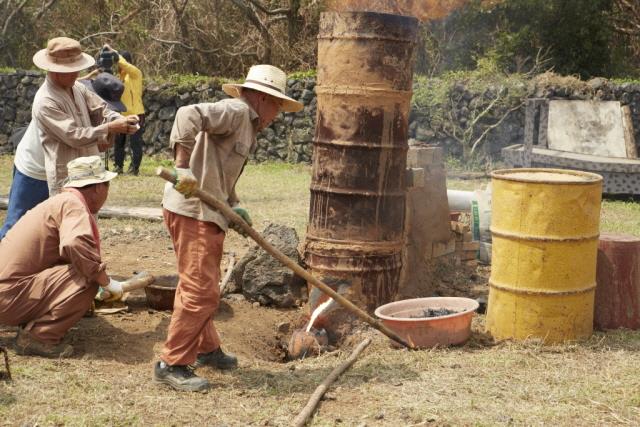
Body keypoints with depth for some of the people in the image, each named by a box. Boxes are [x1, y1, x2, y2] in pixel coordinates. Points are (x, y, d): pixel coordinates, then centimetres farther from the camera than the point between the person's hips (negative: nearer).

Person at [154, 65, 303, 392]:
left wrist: (234, 206, 8)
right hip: (192, 211, -11)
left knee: (200, 288, 22)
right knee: (200, 292, -8)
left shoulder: (247, 126, 21)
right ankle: (172, 364, 0)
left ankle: (206, 349, 37)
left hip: (206, 213, 11)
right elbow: (189, 115, -26)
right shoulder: (236, 111, -10)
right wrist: (182, 166, -31)